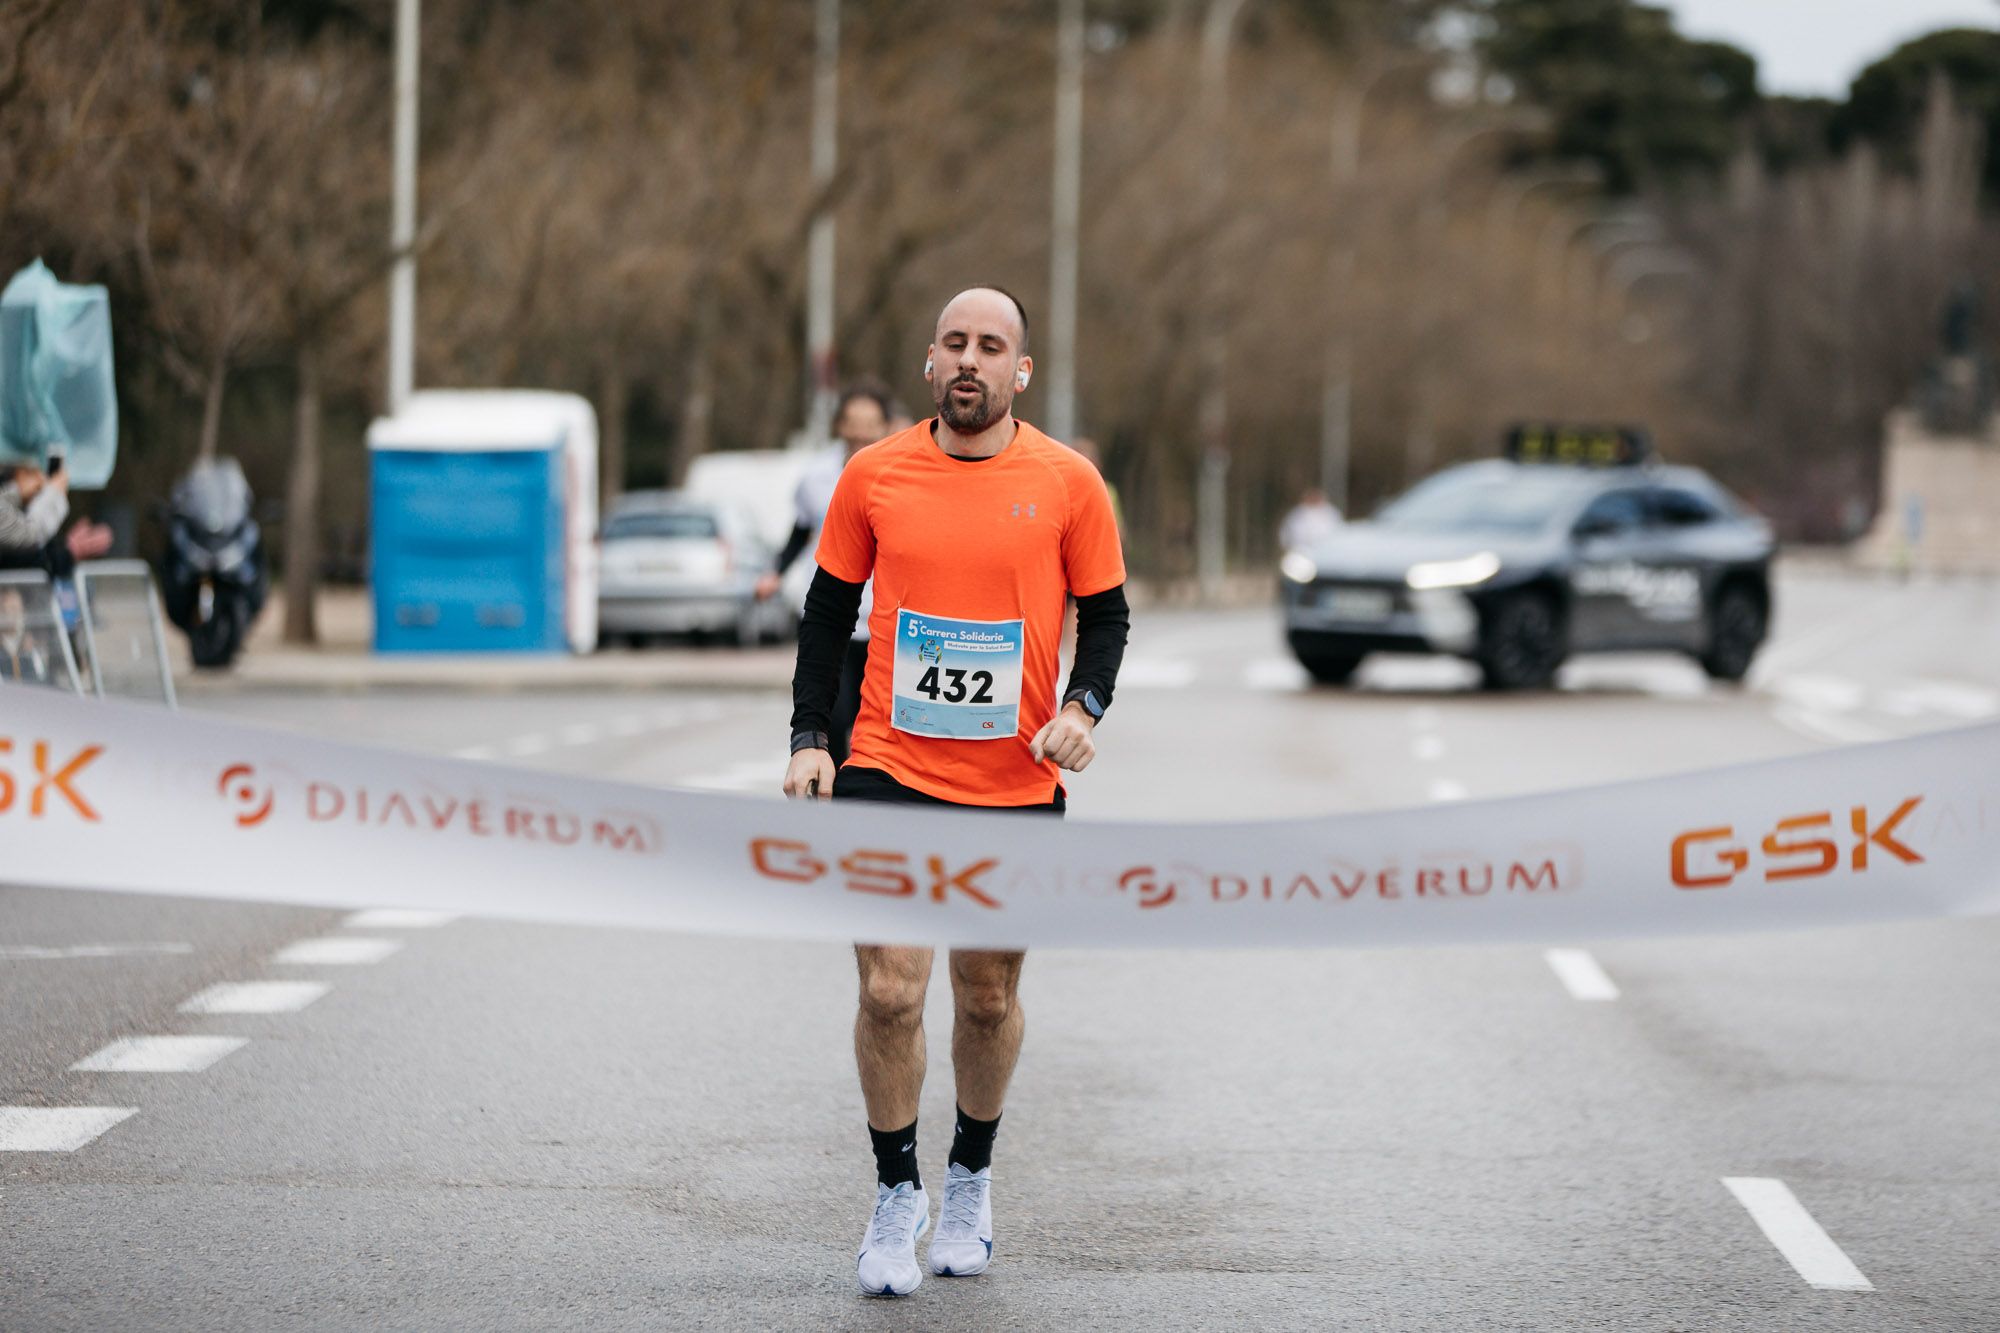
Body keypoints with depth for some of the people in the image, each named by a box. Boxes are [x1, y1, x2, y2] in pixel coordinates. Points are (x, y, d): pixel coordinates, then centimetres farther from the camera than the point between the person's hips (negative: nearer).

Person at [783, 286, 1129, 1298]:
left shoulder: (1067, 483, -1)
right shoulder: (874, 476, 0)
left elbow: (1106, 613, 6)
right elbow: (829, 608, 9)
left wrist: (1083, 708, -11)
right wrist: (808, 741, 1)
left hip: (1017, 786, 0)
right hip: (888, 770, 0)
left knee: (989, 998, 10)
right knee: (888, 992, -10)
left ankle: (970, 1179, 32)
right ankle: (896, 1194, 6)